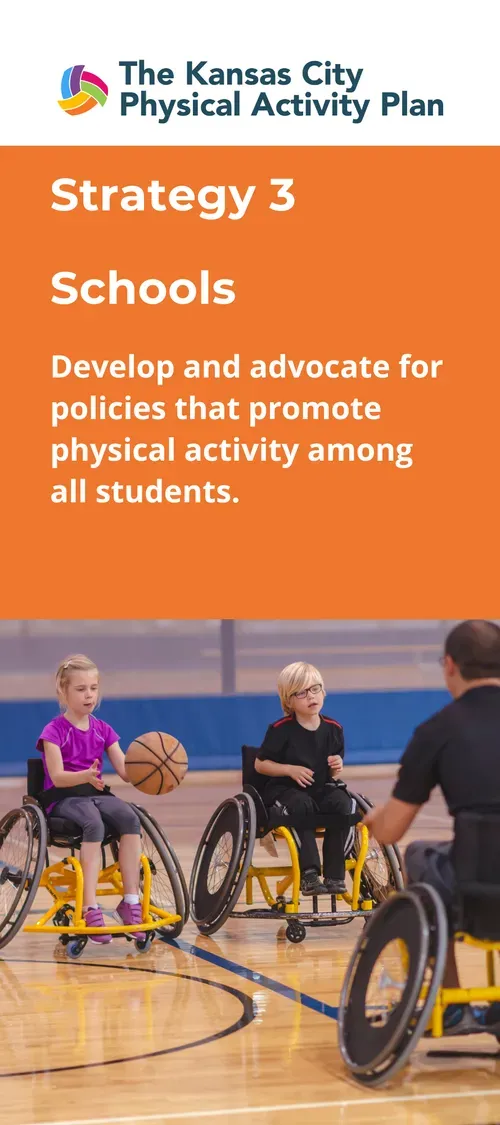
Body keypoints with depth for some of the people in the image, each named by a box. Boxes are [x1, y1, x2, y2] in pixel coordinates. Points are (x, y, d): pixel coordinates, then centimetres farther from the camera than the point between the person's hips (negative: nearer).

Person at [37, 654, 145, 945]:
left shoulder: (103, 730, 12)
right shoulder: (54, 731, -3)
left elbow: (125, 771, 2)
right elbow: (57, 776, -14)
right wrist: (86, 776, -35)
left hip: (97, 794, 5)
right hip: (63, 799, -4)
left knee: (131, 818, -28)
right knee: (94, 824, -37)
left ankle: (131, 900, -25)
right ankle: (91, 908, -39)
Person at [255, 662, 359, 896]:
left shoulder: (333, 729, 3)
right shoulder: (281, 730, -9)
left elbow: (333, 774, 12)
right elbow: (260, 764, -3)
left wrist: (337, 768, -12)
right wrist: (290, 769, -16)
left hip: (321, 789, 4)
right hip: (285, 789, -4)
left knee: (342, 803, -27)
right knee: (302, 805, -37)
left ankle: (334, 875, -20)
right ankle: (309, 874, -34)